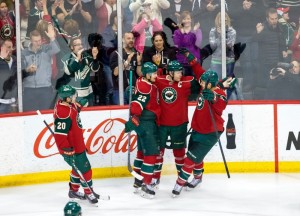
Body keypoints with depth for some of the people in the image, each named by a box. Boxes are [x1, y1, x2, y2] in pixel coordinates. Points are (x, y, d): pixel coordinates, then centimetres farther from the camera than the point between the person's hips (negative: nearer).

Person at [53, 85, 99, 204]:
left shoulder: (68, 104, -4)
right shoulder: (63, 114, -33)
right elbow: (59, 134, -33)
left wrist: (79, 104, 12)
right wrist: (67, 150, -30)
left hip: (77, 145, 10)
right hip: (71, 149, -10)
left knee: (79, 167, 25)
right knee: (84, 168, 4)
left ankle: (74, 190, 40)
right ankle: (89, 192, 22)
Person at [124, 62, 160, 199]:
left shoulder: (149, 84, 12)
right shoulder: (145, 86, -19)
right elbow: (138, 103, -30)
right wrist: (134, 119, -37)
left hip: (149, 122, 11)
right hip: (145, 122, -11)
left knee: (143, 151, 19)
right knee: (151, 153, -11)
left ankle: (138, 181, 30)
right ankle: (146, 186, -10)